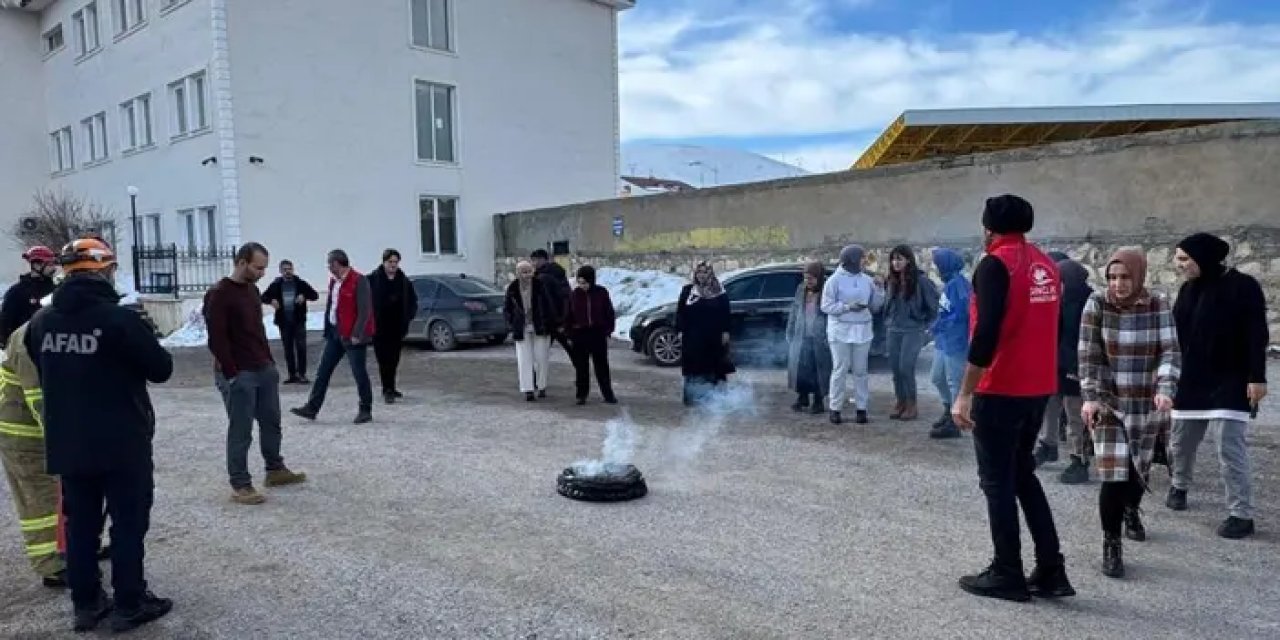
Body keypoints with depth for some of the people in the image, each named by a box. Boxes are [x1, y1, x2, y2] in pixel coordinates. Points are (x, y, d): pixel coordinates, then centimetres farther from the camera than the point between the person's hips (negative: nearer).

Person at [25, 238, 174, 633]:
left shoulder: (41, 322, 2)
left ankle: (86, 604, 24)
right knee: (128, 522, 5)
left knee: (80, 523, 15)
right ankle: (129, 605, 12)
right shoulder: (118, 318, -18)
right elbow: (161, 369, -12)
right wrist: (135, 358, 8)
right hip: (123, 443, -6)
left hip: (65, 443, 6)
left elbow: (45, 373, 16)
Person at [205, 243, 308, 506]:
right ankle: (240, 486, 9)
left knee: (271, 422, 17)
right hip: (238, 375, -8)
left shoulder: (252, 289, 11)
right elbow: (216, 340, -18)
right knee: (241, 431, -1)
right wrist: (232, 373, -18)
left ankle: (275, 470, 31)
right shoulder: (219, 295, -15)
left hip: (264, 369, 8)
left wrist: (269, 361, 15)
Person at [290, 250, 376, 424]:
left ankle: (365, 411, 11)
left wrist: (357, 334, -21)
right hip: (335, 333, 9)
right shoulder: (334, 281, 12)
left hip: (352, 336, -9)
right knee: (323, 371, 9)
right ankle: (312, 408, 15)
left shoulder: (359, 281, -15)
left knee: (359, 373, -1)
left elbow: (365, 310, -19)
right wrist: (327, 329, 14)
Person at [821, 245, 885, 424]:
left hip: (862, 331, 4)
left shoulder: (867, 280, 8)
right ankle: (835, 408, 7)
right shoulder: (835, 280, -5)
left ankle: (861, 408, 13)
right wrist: (847, 307, -18)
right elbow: (826, 306, -8)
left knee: (861, 370, 6)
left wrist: (879, 289, -5)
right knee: (840, 370, -2)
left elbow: (875, 306, 10)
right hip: (840, 331, -4)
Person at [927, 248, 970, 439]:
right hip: (942, 340, 10)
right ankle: (949, 411, 36)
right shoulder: (949, 283, 11)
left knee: (954, 382, 1)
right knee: (937, 377, 19)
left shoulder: (958, 283, -18)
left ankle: (954, 424, 11)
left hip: (955, 342, -10)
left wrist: (937, 326, -13)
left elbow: (960, 313, -22)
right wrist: (936, 328, 4)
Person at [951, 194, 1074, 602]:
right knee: (1023, 474, 18)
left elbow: (986, 334, -22)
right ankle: (1050, 569, 17)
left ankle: (1007, 575, 11)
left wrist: (964, 394, -19)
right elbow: (1043, 327, 16)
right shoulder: (1046, 264, 11)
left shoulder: (995, 264, -13)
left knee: (997, 481, 3)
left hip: (1000, 390, -8)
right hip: (1038, 388, 8)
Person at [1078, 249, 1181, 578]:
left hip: (1147, 404, 2)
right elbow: (1089, 356, -8)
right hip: (1109, 401, -2)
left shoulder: (1159, 305, -5)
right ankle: (1111, 545, 5)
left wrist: (1165, 390, -25)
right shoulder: (1097, 305, -8)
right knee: (1114, 475, -10)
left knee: (1140, 468, 17)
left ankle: (1131, 511, 50)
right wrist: (1090, 397, -17)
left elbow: (1170, 351, -9)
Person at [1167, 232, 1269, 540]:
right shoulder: (1189, 289, 8)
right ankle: (1179, 486, 39)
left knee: (1230, 448, -8)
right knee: (1180, 442, 15)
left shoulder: (1242, 286, -10)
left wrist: (1257, 377, -18)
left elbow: (1256, 336, -13)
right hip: (1190, 383, 6)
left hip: (1230, 384, -6)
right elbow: (1177, 335, 13)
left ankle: (1242, 514, 0)